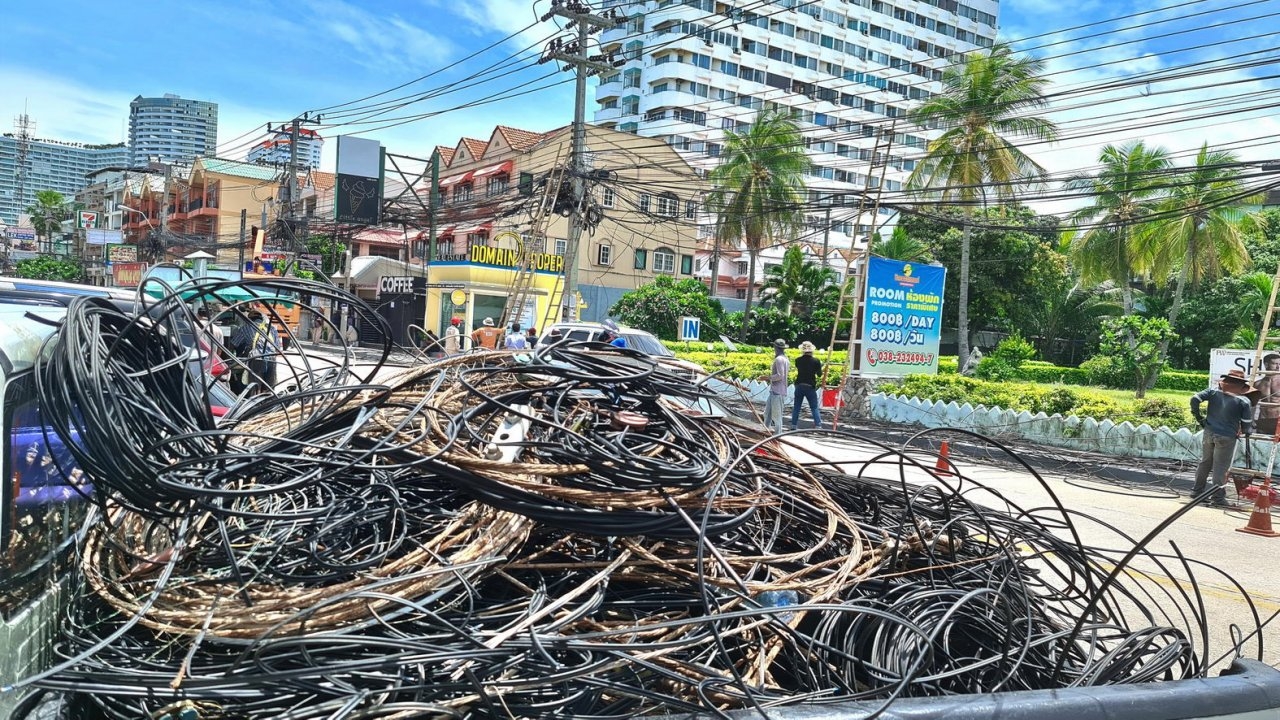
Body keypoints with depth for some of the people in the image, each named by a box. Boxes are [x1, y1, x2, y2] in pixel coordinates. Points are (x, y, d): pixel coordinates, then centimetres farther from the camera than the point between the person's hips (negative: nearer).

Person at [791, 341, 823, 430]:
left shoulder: (798, 360, -2)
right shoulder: (816, 361, -8)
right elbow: (819, 373, 3)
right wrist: (821, 365, 20)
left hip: (799, 386, 2)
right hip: (810, 387, -2)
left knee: (796, 407, 11)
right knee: (814, 408, 6)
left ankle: (794, 426, 12)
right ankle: (818, 425, 1)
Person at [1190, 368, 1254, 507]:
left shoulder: (1214, 391, -1)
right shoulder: (1244, 401, -8)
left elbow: (1195, 399, -7)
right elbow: (1247, 425, -6)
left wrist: (1198, 417, 4)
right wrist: (1242, 431, 16)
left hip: (1209, 433, 3)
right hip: (1227, 438, -3)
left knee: (1205, 462, 17)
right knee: (1220, 467, 2)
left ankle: (1197, 490, 26)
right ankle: (1218, 497, 7)